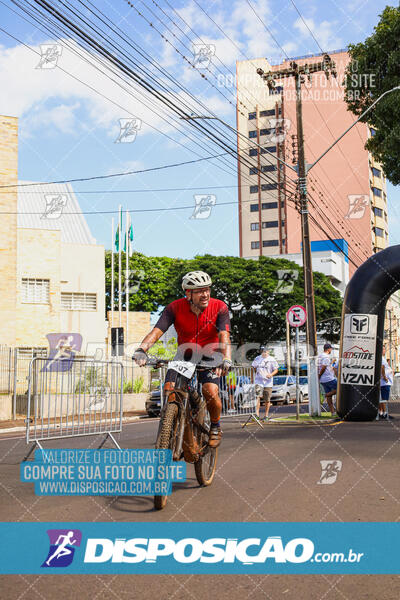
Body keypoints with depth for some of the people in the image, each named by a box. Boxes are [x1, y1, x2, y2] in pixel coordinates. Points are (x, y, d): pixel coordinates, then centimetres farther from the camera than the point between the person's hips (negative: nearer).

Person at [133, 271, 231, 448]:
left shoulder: (219, 308, -20)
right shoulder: (175, 308, -19)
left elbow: (224, 336, -31)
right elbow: (157, 330, -28)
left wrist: (226, 359, -50)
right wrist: (141, 349, -47)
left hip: (209, 355, -1)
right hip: (184, 353, 2)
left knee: (211, 392, -22)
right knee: (169, 390, -17)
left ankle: (215, 427, 7)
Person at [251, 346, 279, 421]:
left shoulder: (271, 359, -1)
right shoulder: (257, 358, 7)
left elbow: (276, 370, 0)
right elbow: (254, 367, 21)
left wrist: (271, 374, -18)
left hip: (268, 382, -1)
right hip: (258, 381, 1)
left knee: (267, 400, 6)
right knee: (257, 397, -16)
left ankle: (266, 415, 20)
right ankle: (257, 413, -16)